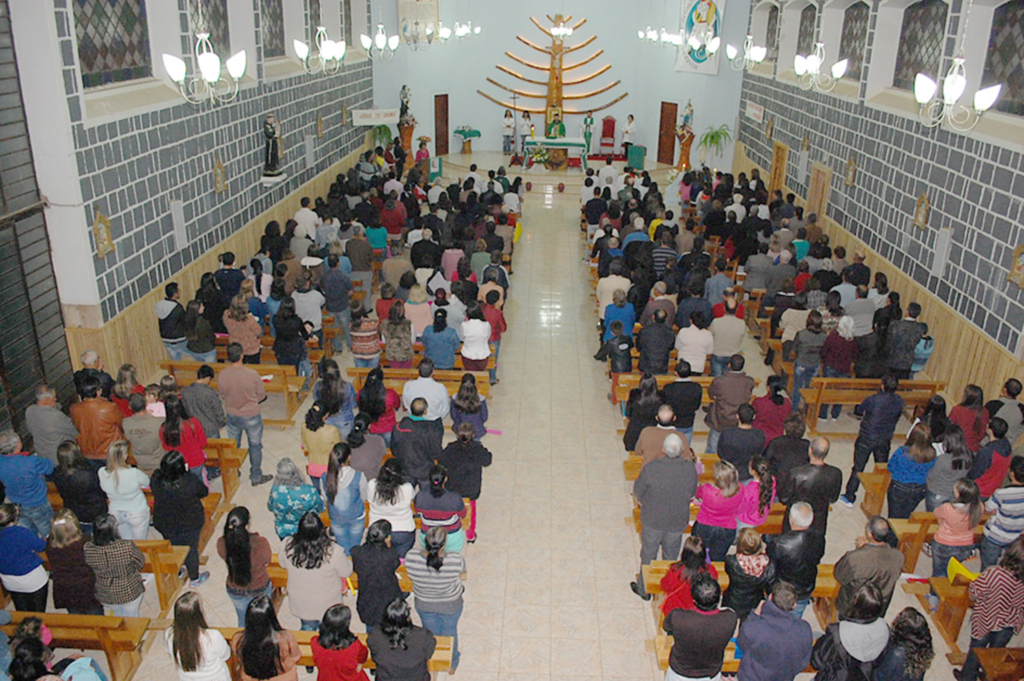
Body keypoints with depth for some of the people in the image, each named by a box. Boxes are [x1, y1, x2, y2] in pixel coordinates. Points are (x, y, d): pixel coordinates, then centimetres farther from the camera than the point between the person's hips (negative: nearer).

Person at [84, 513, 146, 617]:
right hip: (130, 593, -2)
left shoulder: (88, 549, -26)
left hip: (105, 596, 2)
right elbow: (140, 563, -15)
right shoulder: (127, 546, -34)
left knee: (117, 615, 34)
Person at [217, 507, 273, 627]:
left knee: (243, 621, 31)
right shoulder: (260, 543, -36)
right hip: (261, 589, -2)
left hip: (235, 591, 2)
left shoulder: (221, 543, -29)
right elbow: (267, 561, -14)